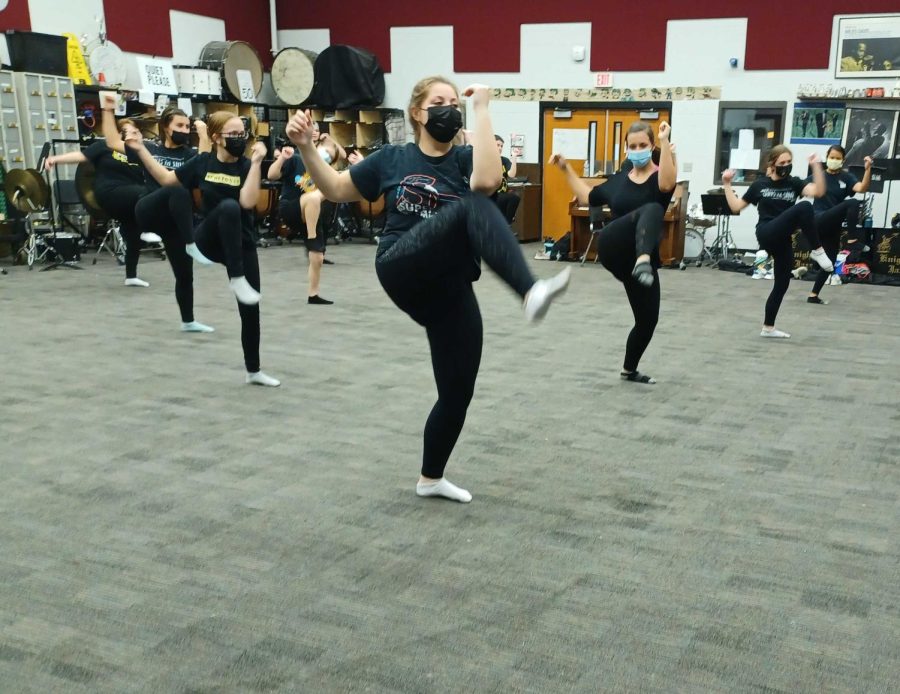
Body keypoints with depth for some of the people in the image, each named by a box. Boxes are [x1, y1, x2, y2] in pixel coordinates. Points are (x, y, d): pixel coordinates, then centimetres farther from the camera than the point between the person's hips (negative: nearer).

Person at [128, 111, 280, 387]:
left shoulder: (246, 166, -4)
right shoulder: (202, 162, 1)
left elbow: (248, 202, -22)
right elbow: (166, 179, 13)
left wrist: (256, 162, -23)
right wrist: (141, 150, 9)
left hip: (242, 244, 1)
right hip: (209, 240, -1)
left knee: (250, 308, 3)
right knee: (228, 207, -35)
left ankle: (254, 371, 21)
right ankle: (237, 280, -33)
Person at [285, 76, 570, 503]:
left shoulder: (464, 160, 8)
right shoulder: (392, 159, 11)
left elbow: (487, 181, -17)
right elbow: (335, 189, 19)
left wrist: (481, 109, -12)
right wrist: (306, 146, 4)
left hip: (451, 288, 3)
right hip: (402, 271, -3)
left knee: (458, 391, 3)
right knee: (472, 208, -30)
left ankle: (431, 479, 27)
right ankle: (530, 293, -54)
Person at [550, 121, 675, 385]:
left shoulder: (659, 177, 2)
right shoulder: (619, 179, 14)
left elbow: (667, 184, -24)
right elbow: (587, 197, 27)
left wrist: (665, 143, -30)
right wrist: (566, 169, 22)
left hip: (640, 258, 1)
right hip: (612, 249, -1)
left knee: (648, 319, 3)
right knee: (651, 210, -32)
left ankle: (629, 369, 29)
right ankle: (642, 262, -63)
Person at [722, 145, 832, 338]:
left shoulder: (794, 183, 8)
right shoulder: (760, 184, 5)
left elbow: (818, 192, -10)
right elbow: (736, 207, 9)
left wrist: (816, 167, -17)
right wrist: (727, 184, 3)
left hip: (783, 239, 4)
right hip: (766, 234, -4)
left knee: (782, 283, 7)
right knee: (804, 208, -26)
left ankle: (768, 328, 20)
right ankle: (817, 251, -19)